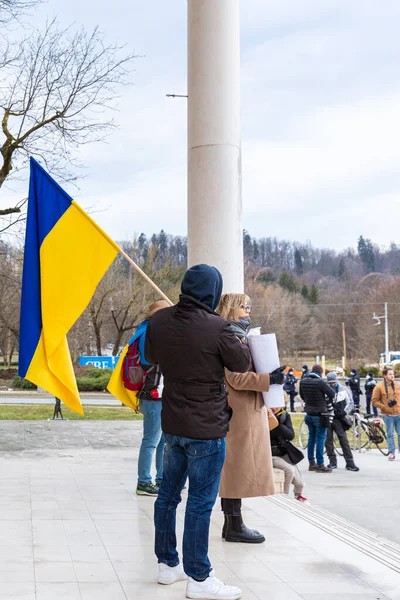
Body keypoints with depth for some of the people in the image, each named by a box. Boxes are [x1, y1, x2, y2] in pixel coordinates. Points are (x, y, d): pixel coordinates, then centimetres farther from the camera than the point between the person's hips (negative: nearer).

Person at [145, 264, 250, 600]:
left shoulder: (160, 321, -3)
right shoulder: (216, 327, -20)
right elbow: (242, 364, -5)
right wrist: (236, 340, 12)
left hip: (173, 423, 7)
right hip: (206, 428, -6)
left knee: (169, 493, 16)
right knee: (200, 502, 0)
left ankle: (168, 564, 29)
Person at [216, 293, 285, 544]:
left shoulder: (240, 336, 19)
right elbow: (236, 379, -20)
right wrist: (269, 379, -21)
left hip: (248, 412, 11)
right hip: (240, 413, -11)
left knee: (235, 471, 11)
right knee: (239, 468, -7)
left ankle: (232, 524, 16)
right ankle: (235, 526, -2)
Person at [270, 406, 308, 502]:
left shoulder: (285, 415, 2)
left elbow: (291, 436, -12)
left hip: (283, 453, 4)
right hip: (269, 455, -4)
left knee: (300, 483, -5)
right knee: (289, 470, -29)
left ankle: (299, 495, 33)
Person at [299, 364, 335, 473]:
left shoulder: (303, 381, 2)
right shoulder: (320, 382, -19)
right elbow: (332, 394, -11)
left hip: (309, 414, 7)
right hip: (320, 415, -7)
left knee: (311, 437, 15)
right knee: (321, 438, -1)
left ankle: (311, 463, 21)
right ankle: (320, 465, 0)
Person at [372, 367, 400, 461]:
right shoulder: (379, 387, -5)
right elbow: (374, 401, -3)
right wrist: (385, 407, -13)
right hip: (388, 415, -3)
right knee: (390, 434, 5)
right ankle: (392, 452, 15)